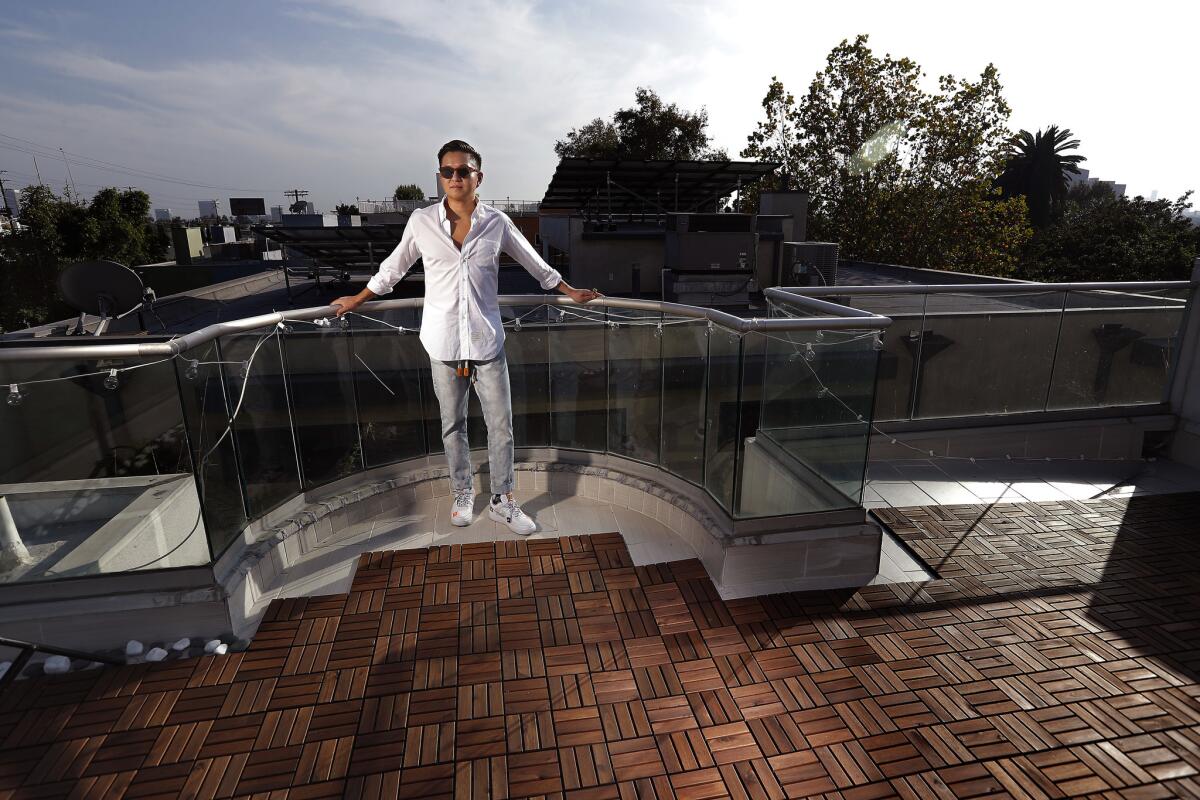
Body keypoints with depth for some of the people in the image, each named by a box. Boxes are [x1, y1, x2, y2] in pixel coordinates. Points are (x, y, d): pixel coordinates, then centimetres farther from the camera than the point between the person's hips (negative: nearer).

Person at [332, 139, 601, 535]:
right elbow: (393, 266, 13)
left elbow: (534, 263, 12)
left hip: (487, 340, 0)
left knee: (501, 424, 5)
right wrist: (357, 300, 21)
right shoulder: (421, 221, -1)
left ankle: (502, 501, 22)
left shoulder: (497, 223, -1)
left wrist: (570, 291, 19)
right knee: (452, 424, 13)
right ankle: (462, 495, 32)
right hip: (443, 342, 0)